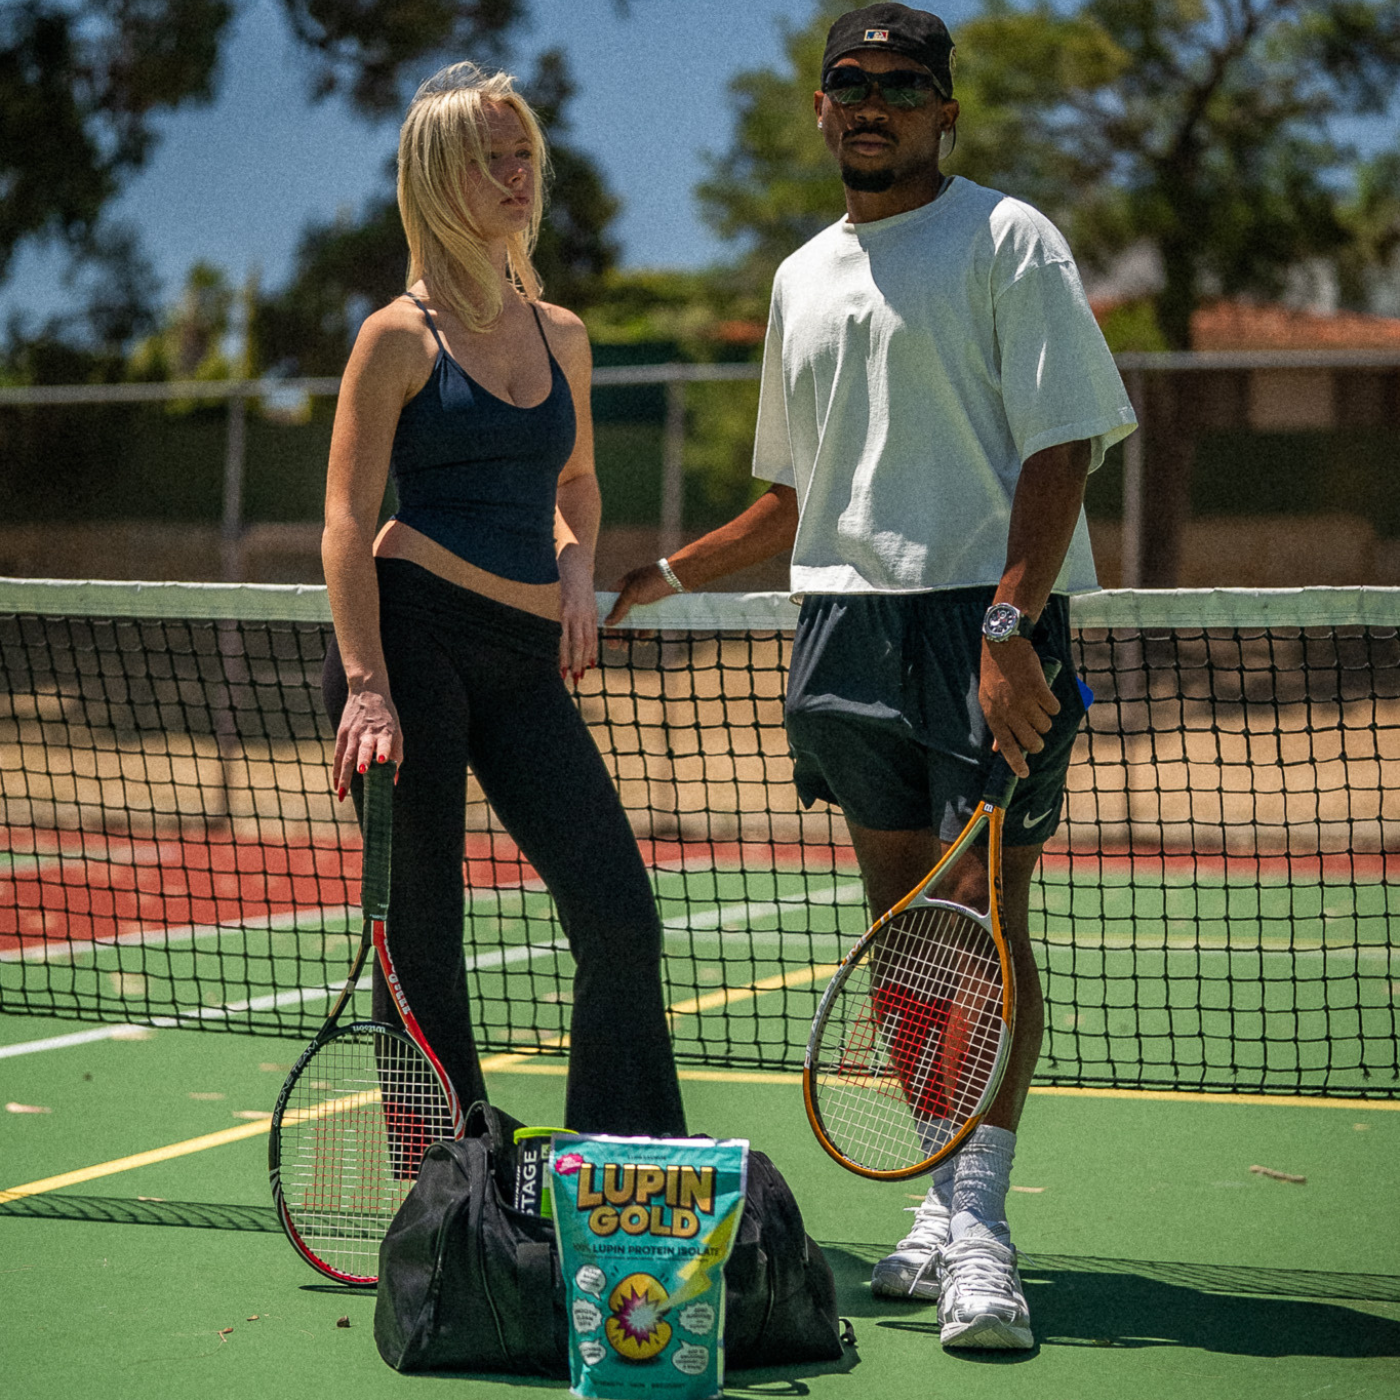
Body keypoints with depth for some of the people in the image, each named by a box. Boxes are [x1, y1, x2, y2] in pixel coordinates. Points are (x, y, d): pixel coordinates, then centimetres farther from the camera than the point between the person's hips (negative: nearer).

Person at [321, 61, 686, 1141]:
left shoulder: (562, 337, 15)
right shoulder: (402, 336, -1)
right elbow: (347, 521, -6)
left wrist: (577, 570, 8)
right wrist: (366, 686, -16)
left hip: (528, 659, 5)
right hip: (413, 633, -5)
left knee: (621, 920, -2)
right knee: (422, 934, -2)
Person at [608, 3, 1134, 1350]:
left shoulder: (1006, 241, -2)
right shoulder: (803, 278, 18)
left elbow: (1061, 445, -10)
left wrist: (1010, 622, -20)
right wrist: (668, 574, 20)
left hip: (984, 612, -6)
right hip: (847, 620, 6)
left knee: (985, 918, -9)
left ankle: (978, 1223, -9)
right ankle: (943, 1209, 15)